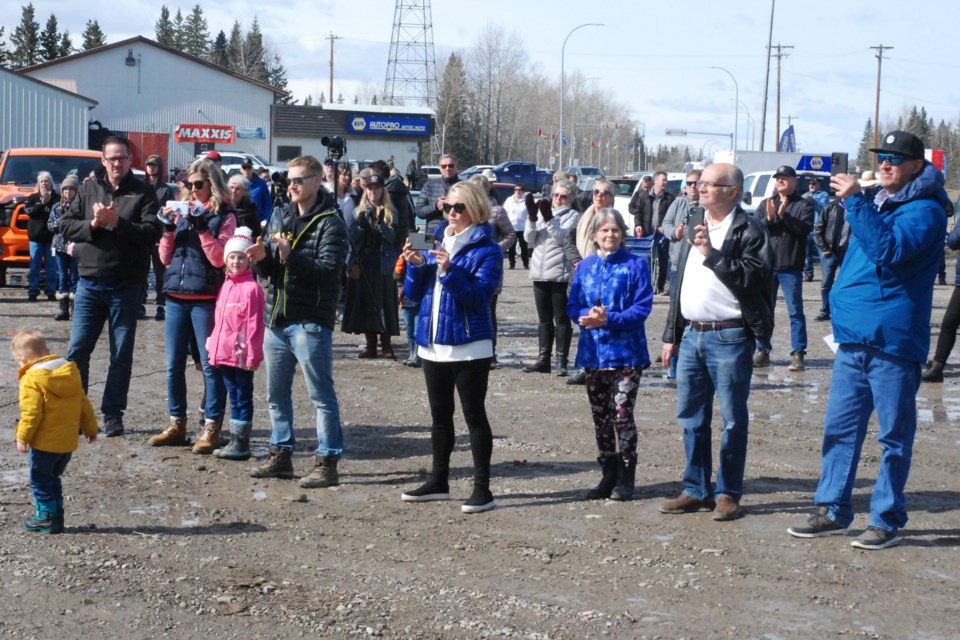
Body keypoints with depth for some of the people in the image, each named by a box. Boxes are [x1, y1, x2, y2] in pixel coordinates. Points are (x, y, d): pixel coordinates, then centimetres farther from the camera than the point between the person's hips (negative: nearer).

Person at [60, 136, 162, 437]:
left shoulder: (143, 193, 0)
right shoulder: (88, 189, 9)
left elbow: (152, 232, -12)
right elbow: (66, 226, 4)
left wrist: (118, 222, -21)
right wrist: (93, 224, -12)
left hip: (126, 285, -2)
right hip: (90, 282, 2)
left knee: (121, 355, 5)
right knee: (77, 349, 3)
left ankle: (112, 414, 13)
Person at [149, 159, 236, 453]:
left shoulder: (224, 216, 0)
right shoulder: (180, 212, 13)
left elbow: (219, 258, -11)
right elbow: (166, 258, 12)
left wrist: (202, 227, -16)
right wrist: (168, 229, -1)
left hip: (205, 299, -5)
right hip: (176, 297, 6)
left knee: (209, 364, -4)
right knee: (173, 365, 9)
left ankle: (211, 428, 1)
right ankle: (176, 425, 18)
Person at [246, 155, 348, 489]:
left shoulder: (330, 224, -6)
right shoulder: (280, 218, 14)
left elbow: (329, 270, -18)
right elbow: (268, 271, 15)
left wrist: (290, 256, -26)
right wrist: (262, 258, -7)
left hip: (310, 321, -7)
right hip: (276, 320, 8)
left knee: (321, 395, -3)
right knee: (276, 393, 15)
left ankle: (327, 462, 1)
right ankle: (281, 455, 26)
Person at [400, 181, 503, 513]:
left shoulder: (487, 250, -7)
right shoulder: (437, 241, 12)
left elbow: (480, 295, -19)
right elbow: (414, 293, 10)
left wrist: (449, 271, -28)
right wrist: (416, 266, -7)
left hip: (469, 345, -7)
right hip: (433, 343, 7)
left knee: (474, 414, -3)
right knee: (440, 415, 15)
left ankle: (482, 488, 2)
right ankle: (438, 482, 26)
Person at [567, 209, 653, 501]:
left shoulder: (635, 265, -5)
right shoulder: (585, 267, 7)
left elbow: (642, 307, -11)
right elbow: (573, 306, 6)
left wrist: (609, 319, -22)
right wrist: (588, 316, -16)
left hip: (626, 352, -5)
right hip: (593, 352, 5)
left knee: (622, 414, -7)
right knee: (600, 416, 11)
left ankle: (626, 478, 5)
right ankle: (609, 474, 23)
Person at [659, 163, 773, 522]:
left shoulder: (748, 230, -6)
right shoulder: (695, 226, 18)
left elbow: (754, 278, -20)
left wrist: (712, 253, -21)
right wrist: (671, 334, 19)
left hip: (729, 338, -7)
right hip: (692, 335, 7)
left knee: (733, 420, 1)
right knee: (691, 417, 10)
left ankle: (728, 494, 9)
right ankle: (697, 491, 19)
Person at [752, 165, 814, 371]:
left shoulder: (804, 205, 2)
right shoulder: (765, 204, 14)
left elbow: (805, 229, -12)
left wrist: (783, 215, -20)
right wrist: (768, 218, -14)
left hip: (791, 267, -4)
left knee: (795, 312, -1)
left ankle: (798, 354, 0)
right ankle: (762, 351, 17)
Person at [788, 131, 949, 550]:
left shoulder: (925, 210, -8)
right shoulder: (877, 202, 18)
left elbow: (889, 250, -25)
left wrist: (855, 202, -24)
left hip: (893, 340, -8)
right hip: (854, 336, 8)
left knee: (894, 434, 1)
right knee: (839, 427, 9)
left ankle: (887, 520, 8)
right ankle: (833, 511, 16)